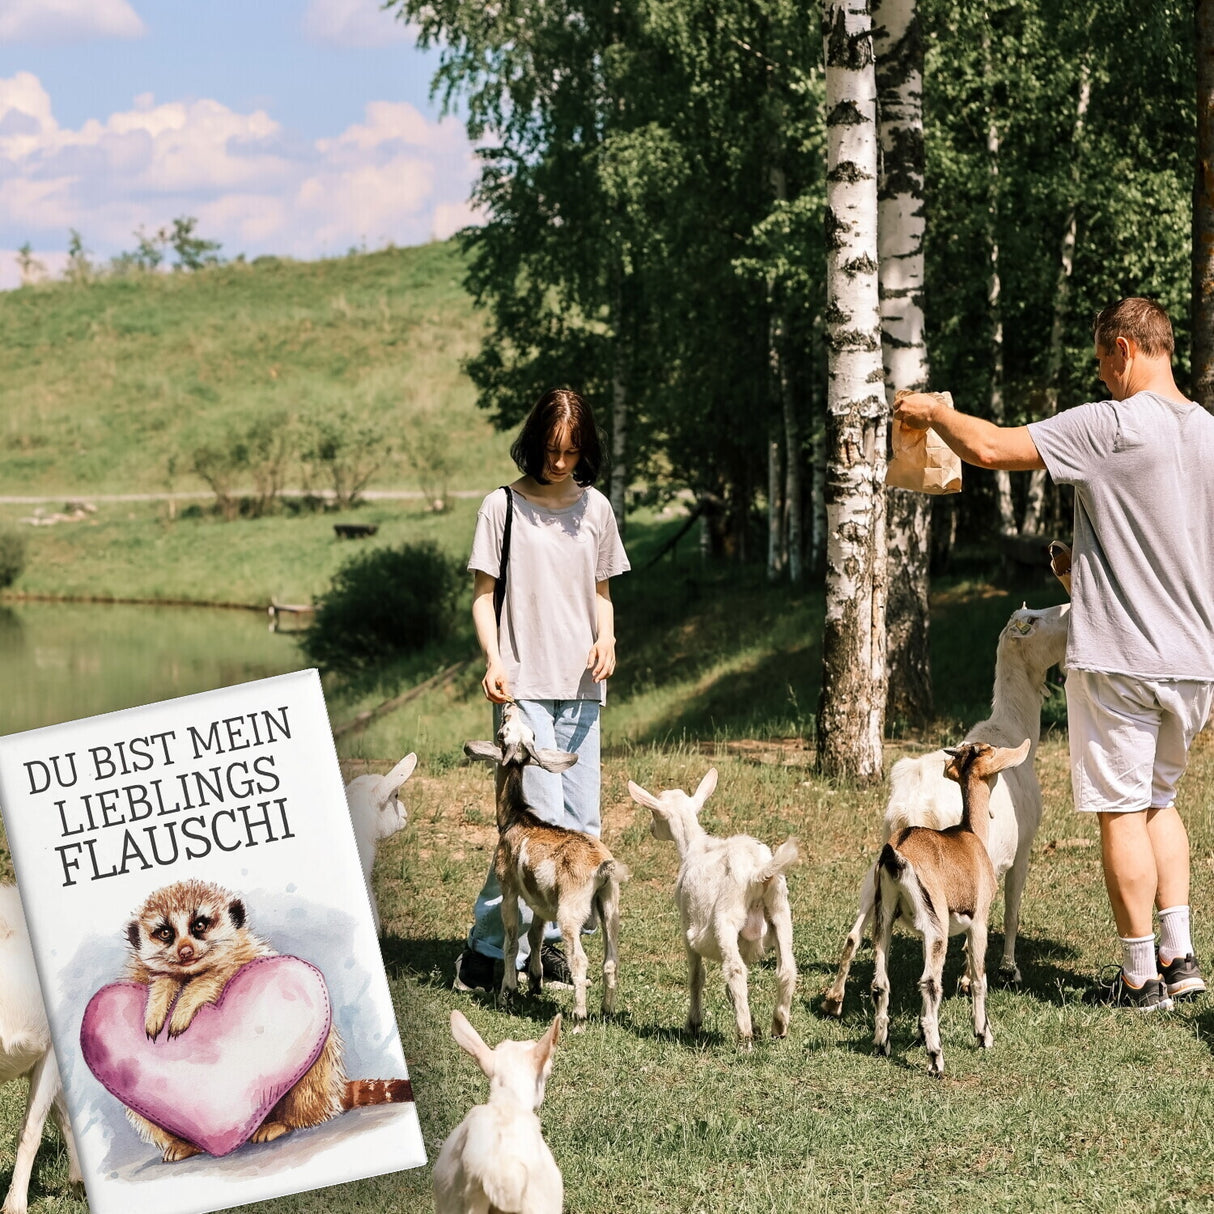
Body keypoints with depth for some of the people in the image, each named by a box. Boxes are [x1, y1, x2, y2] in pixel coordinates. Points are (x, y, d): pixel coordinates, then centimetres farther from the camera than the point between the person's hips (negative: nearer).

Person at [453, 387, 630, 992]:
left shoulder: (595, 508, 11)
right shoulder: (503, 506, -1)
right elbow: (483, 595, 1)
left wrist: (606, 638, -2)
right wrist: (494, 661, -14)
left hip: (581, 685, 5)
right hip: (524, 686, -5)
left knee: (581, 824, 4)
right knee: (539, 818, -14)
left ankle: (549, 940, 16)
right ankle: (485, 951, -8)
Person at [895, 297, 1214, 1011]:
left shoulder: (1110, 427, -15)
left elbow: (990, 448, -16)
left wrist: (933, 412, 3)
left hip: (1119, 659, -7)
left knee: (1122, 811, 2)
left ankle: (1141, 977, 6)